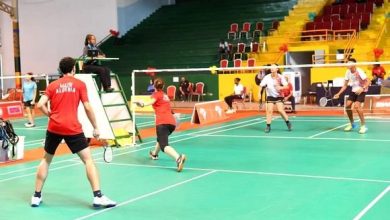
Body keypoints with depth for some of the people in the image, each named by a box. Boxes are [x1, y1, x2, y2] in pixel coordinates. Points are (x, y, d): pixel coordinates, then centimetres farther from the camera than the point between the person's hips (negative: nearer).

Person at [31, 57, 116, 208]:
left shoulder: (52, 85, 11)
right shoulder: (80, 84, 4)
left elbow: (40, 105, 1)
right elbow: (87, 107, -2)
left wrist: (51, 115, 16)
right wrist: (95, 128, 4)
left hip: (54, 128, 3)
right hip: (72, 128, -3)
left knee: (46, 160, 21)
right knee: (88, 159, 2)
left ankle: (36, 196, 23)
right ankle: (98, 197, -7)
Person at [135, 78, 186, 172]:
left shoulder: (156, 94, 8)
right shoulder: (165, 95, 26)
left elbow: (151, 102, -15)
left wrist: (143, 104, -32)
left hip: (162, 122, -7)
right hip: (172, 122, 7)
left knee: (164, 145, -20)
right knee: (161, 138, 35)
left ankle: (178, 158, -46)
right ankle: (154, 154, 59)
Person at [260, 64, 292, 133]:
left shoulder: (280, 77, -10)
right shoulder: (267, 77, -9)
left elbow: (286, 86, -13)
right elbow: (261, 85, -7)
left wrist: (281, 87, -31)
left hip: (279, 96, -1)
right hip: (270, 96, 1)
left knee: (280, 110, -12)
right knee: (269, 110, -9)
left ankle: (288, 123, 8)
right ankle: (268, 126, 1)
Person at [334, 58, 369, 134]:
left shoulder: (359, 71, -21)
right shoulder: (348, 72, -2)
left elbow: (368, 82, -22)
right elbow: (345, 85, 5)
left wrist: (362, 89, -38)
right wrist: (338, 94, -4)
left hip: (362, 91, -7)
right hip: (354, 91, 7)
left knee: (356, 105, -24)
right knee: (347, 105, -2)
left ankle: (363, 125, -14)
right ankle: (352, 124, 19)